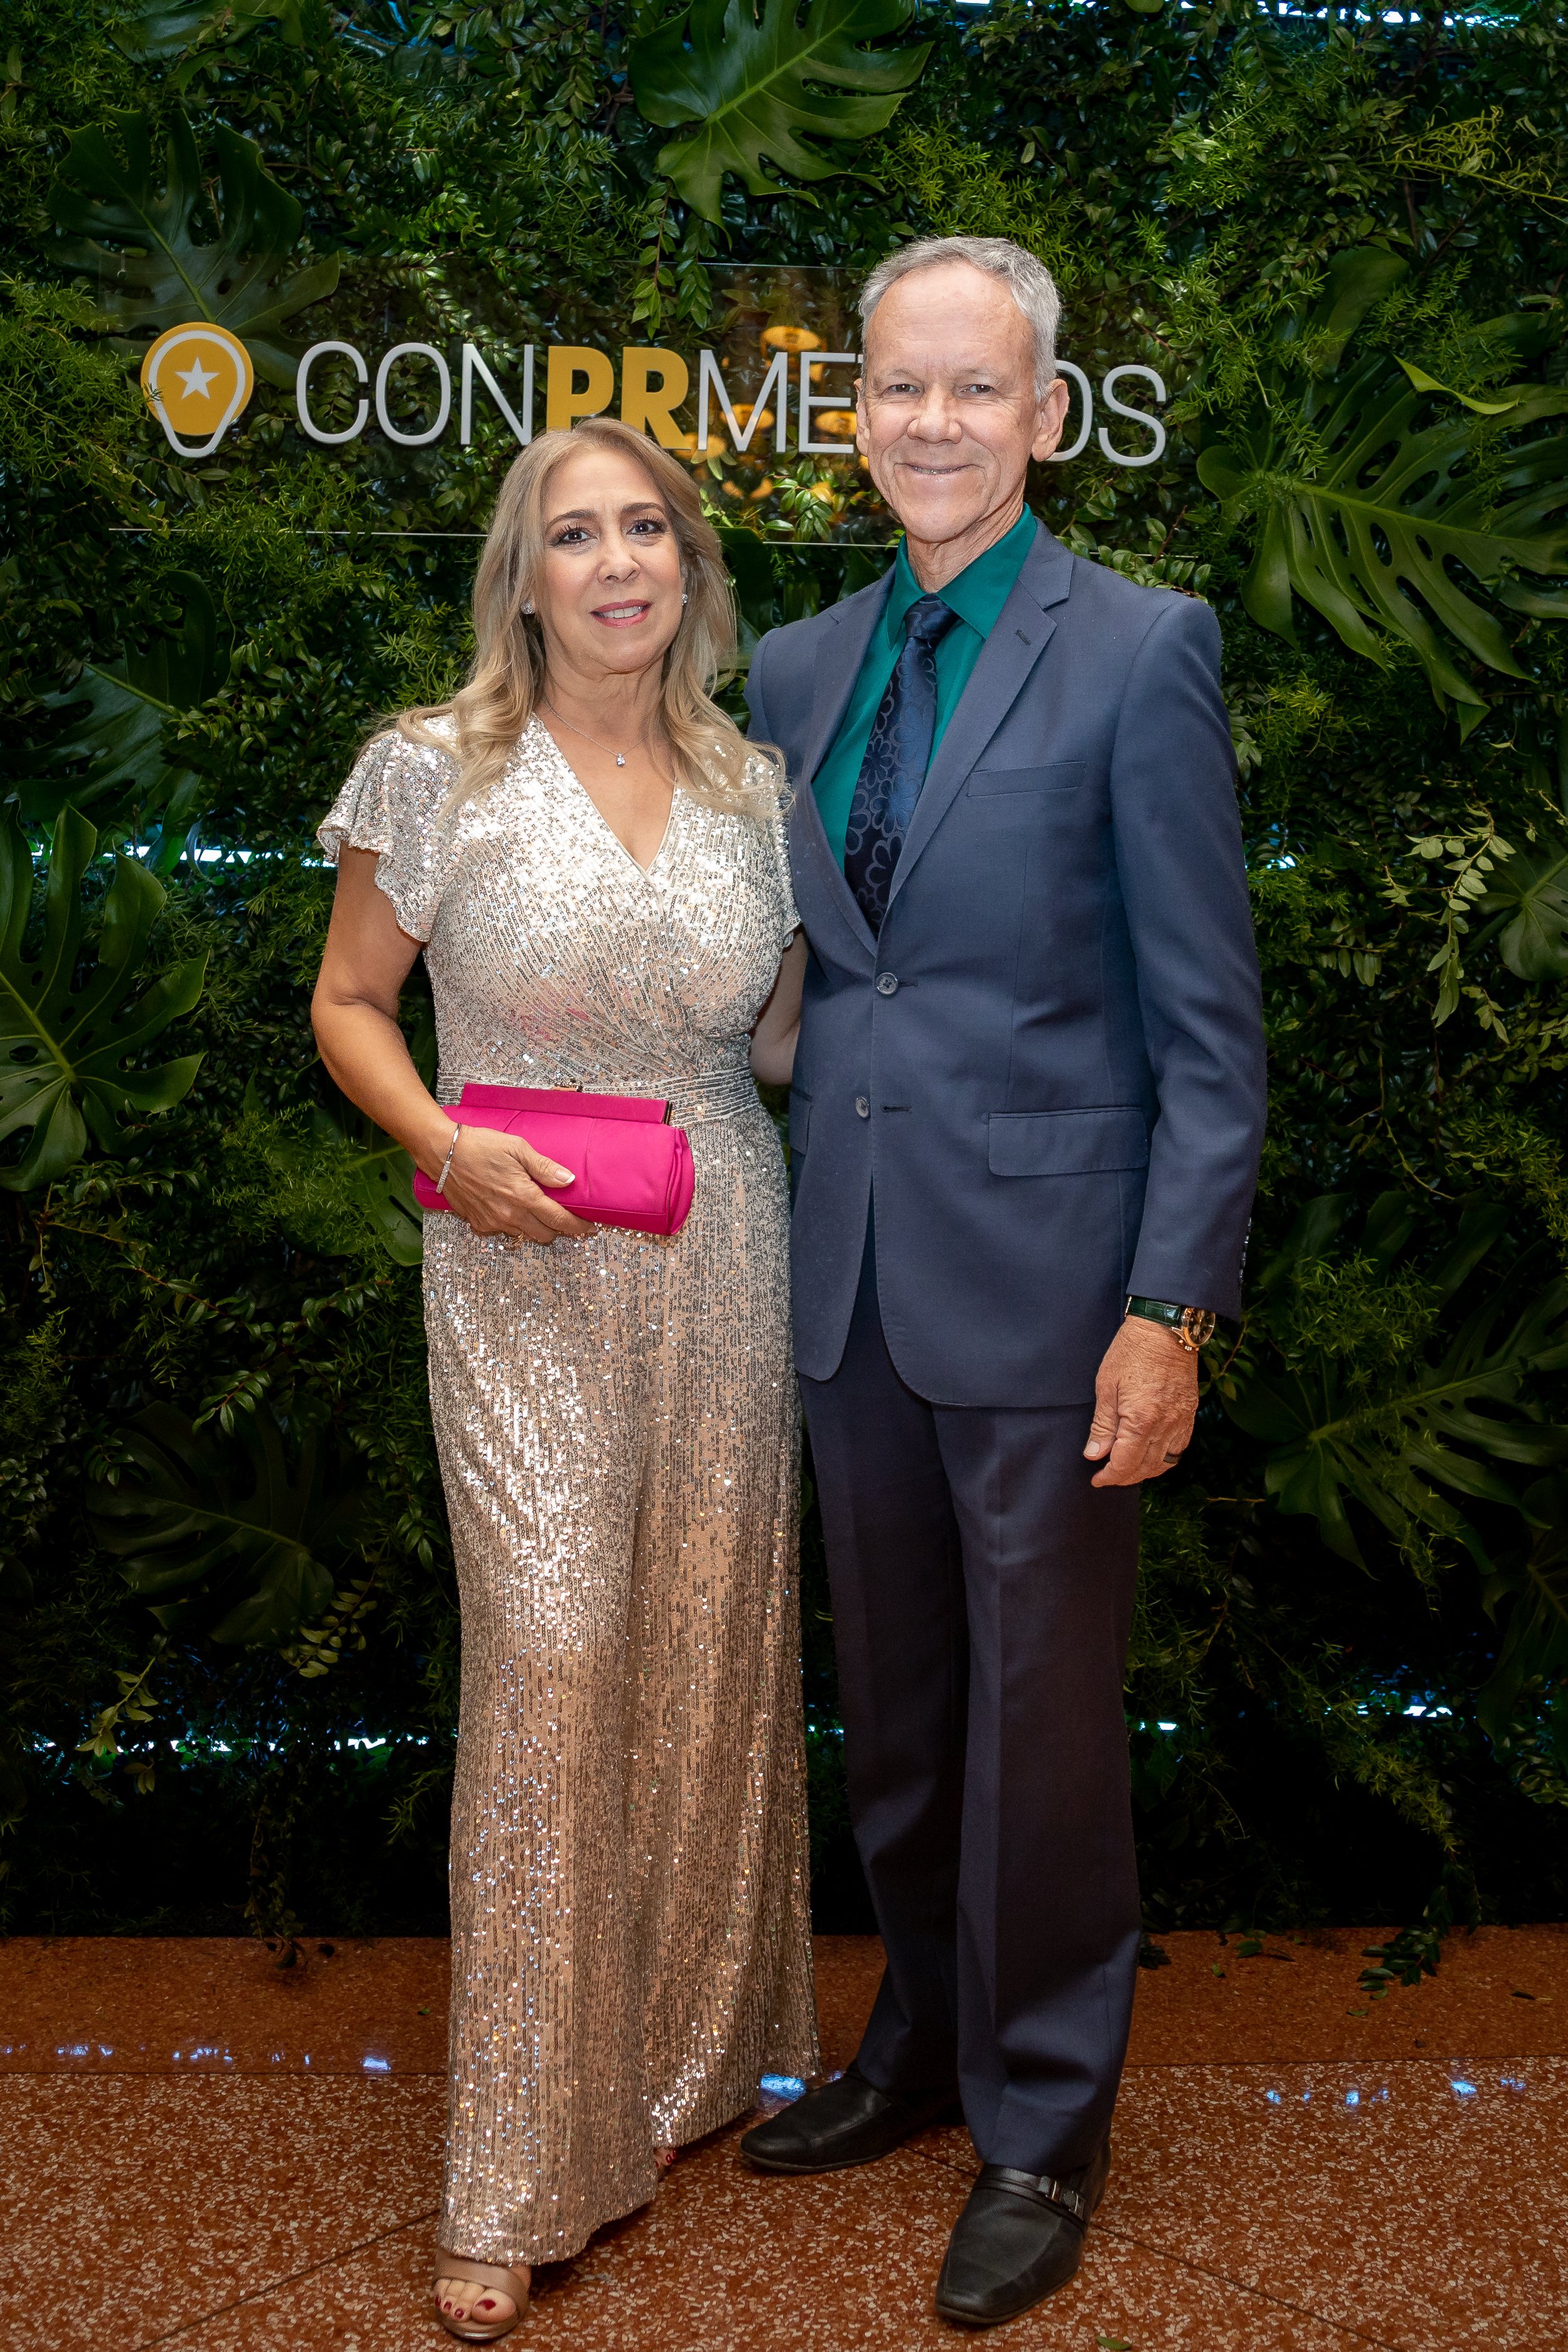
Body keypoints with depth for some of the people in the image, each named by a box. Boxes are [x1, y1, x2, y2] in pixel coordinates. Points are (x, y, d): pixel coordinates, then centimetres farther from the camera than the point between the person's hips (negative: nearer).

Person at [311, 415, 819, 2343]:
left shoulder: (750, 787, 7)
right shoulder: (437, 770, -3)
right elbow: (348, 1004, 3)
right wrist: (446, 1148, -13)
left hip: (722, 1267, 4)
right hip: (526, 1280, -3)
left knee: (707, 1659, 9)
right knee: (552, 1670, -6)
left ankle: (694, 2047, 31)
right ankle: (516, 2180, 6)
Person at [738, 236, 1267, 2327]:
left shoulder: (1142, 655, -8)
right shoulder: (801, 669, 9)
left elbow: (1209, 1026, -9)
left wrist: (1173, 1311, -14)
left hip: (1041, 1276, -5)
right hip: (852, 1276, 5)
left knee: (1040, 1716, 7)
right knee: (893, 1706, 18)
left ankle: (1045, 2127, 26)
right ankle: (924, 2040, 38)